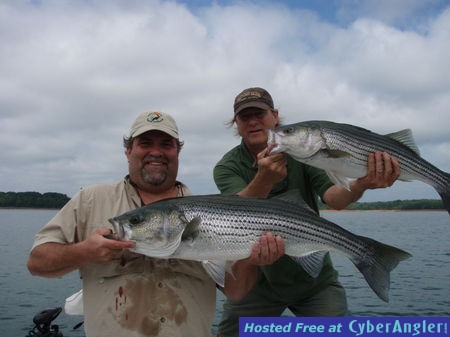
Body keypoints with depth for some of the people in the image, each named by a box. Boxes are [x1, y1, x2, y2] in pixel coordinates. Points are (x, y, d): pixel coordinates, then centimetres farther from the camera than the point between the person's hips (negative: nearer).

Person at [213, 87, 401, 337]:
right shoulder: (227, 167, -10)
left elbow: (333, 196, -25)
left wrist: (360, 185, -48)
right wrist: (264, 179, -49)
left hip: (315, 280, 0)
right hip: (258, 280, 1)